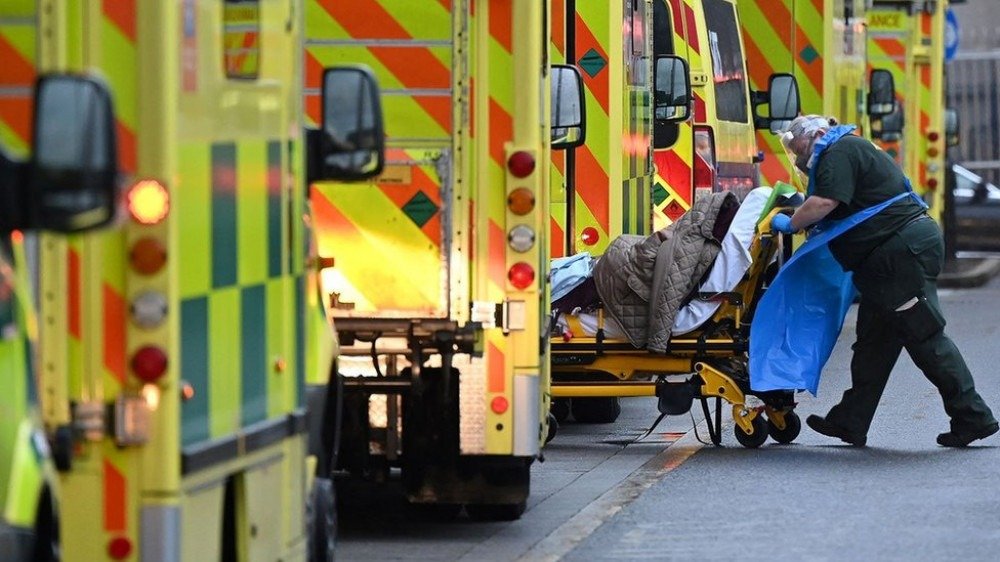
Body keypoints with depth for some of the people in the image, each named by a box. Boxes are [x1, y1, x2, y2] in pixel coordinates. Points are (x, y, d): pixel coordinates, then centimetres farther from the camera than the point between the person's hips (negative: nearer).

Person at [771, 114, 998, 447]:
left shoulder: (840, 152, -8)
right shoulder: (851, 150, 25)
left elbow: (826, 202, -21)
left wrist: (790, 224, -8)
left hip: (904, 251, -11)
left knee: (925, 336, -9)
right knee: (874, 338, 13)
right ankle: (851, 422, 17)